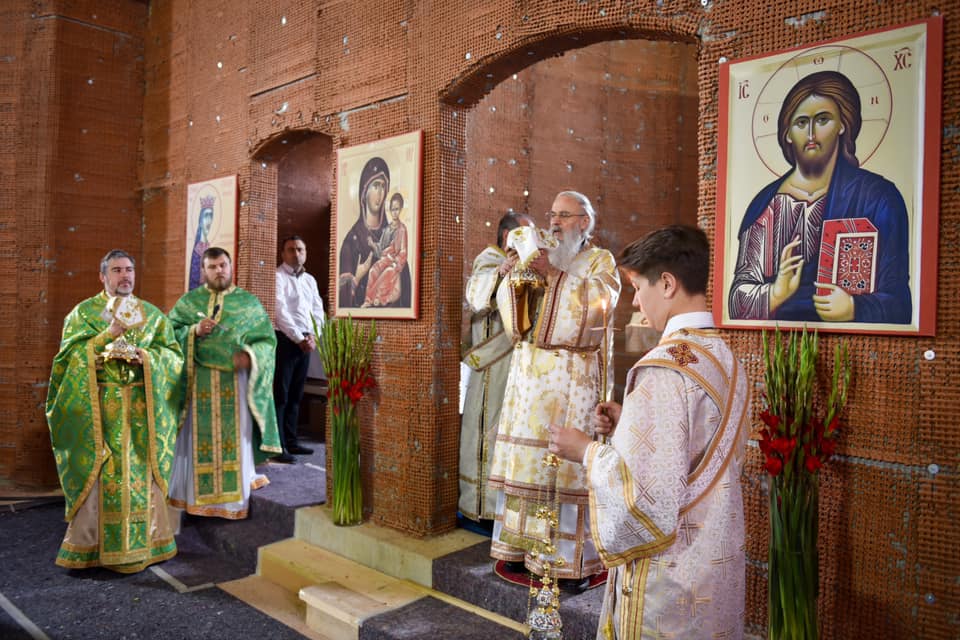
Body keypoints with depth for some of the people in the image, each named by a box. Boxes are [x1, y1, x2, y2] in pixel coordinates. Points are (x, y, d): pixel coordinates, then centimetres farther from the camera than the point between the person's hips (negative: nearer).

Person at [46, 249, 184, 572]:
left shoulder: (152, 314, 12)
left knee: (142, 473, 4)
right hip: (97, 408, -2)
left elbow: (174, 355, 6)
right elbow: (71, 355, -6)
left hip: (142, 408, 2)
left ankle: (146, 541, 14)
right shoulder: (83, 312, 5)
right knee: (96, 476, -2)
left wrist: (141, 354, -11)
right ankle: (87, 545, 11)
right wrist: (112, 332, -15)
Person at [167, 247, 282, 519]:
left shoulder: (249, 302, 6)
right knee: (198, 438, 5)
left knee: (234, 438, 2)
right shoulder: (188, 301, 9)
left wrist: (251, 355, -18)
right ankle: (195, 495, 17)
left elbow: (267, 340, 1)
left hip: (236, 382, -1)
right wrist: (194, 331, -13)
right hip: (198, 383, 1)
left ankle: (234, 498, 13)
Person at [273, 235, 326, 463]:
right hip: (284, 340, -7)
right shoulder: (277, 277, -6)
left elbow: (318, 310, 14)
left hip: (306, 342, 7)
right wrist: (299, 339, -16)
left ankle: (290, 441, 21)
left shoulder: (310, 280, 16)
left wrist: (313, 336, -2)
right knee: (280, 394, -6)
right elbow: (280, 312, -15)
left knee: (295, 394, 13)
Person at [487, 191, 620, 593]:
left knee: (569, 462, -7)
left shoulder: (600, 259, 6)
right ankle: (524, 546, 14)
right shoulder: (541, 256, 20)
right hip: (529, 372, 5)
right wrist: (518, 274, -8)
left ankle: (574, 561, 1)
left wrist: (554, 273, -16)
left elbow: (601, 299, -13)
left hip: (574, 376, -5)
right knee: (527, 458, 4)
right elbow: (506, 299, 11)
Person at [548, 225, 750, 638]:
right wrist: (629, 423, 6)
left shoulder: (664, 368, -23)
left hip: (670, 574, -8)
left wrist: (585, 452, -11)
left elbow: (649, 489, -26)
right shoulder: (726, 360, 4)